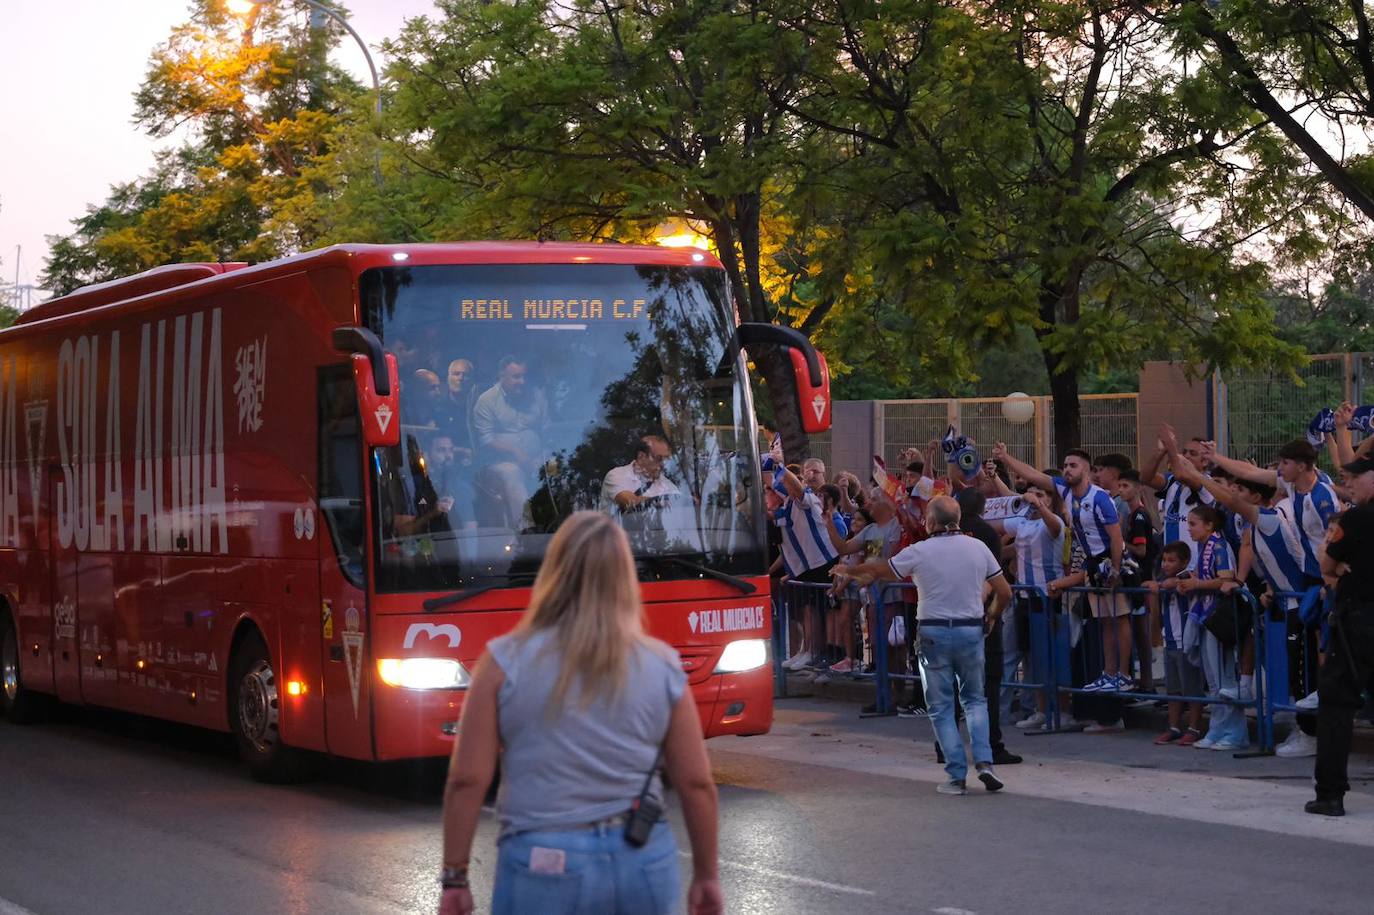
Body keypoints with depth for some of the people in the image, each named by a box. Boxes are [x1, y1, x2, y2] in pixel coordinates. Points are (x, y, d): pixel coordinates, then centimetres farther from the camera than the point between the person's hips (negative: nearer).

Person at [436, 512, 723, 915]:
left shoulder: (506, 662, -5)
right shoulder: (662, 667, 2)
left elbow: (467, 781, -6)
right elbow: (697, 784, 4)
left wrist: (455, 878, 1)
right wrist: (706, 876, 15)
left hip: (544, 870, -3)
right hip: (643, 864, 3)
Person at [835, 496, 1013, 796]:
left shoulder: (920, 552, -8)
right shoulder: (978, 548, 1)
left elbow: (878, 570, 5)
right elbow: (1004, 592, 3)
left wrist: (849, 572, 23)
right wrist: (991, 616, 22)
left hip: (934, 632, -3)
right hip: (971, 630, 3)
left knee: (941, 707, 6)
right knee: (974, 700, 17)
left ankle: (957, 776, 2)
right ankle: (984, 762, -1)